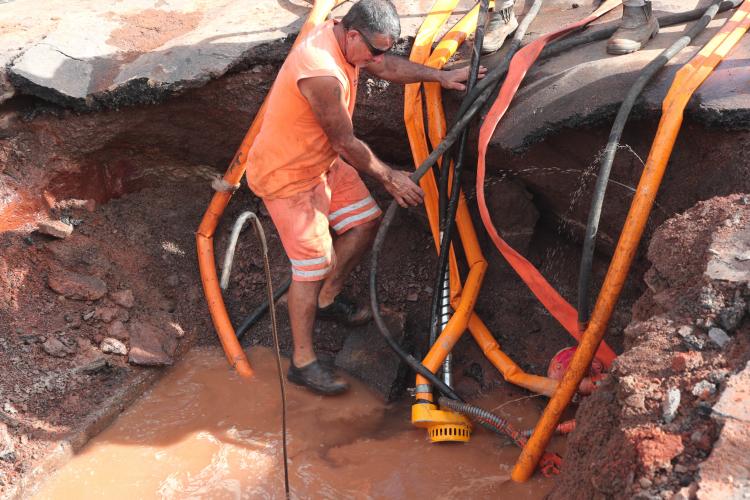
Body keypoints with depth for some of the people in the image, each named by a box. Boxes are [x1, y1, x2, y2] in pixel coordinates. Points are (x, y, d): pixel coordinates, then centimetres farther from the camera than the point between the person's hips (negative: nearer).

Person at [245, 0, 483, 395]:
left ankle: (327, 300, 35)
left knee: (365, 222, 15)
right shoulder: (322, 74, -35)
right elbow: (346, 143, -24)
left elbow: (387, 67, 14)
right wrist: (388, 177, -11)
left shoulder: (341, 36, -6)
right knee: (314, 263, -7)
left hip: (323, 161, 10)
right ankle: (302, 362, 6)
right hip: (287, 176, -10)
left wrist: (439, 76, 14)